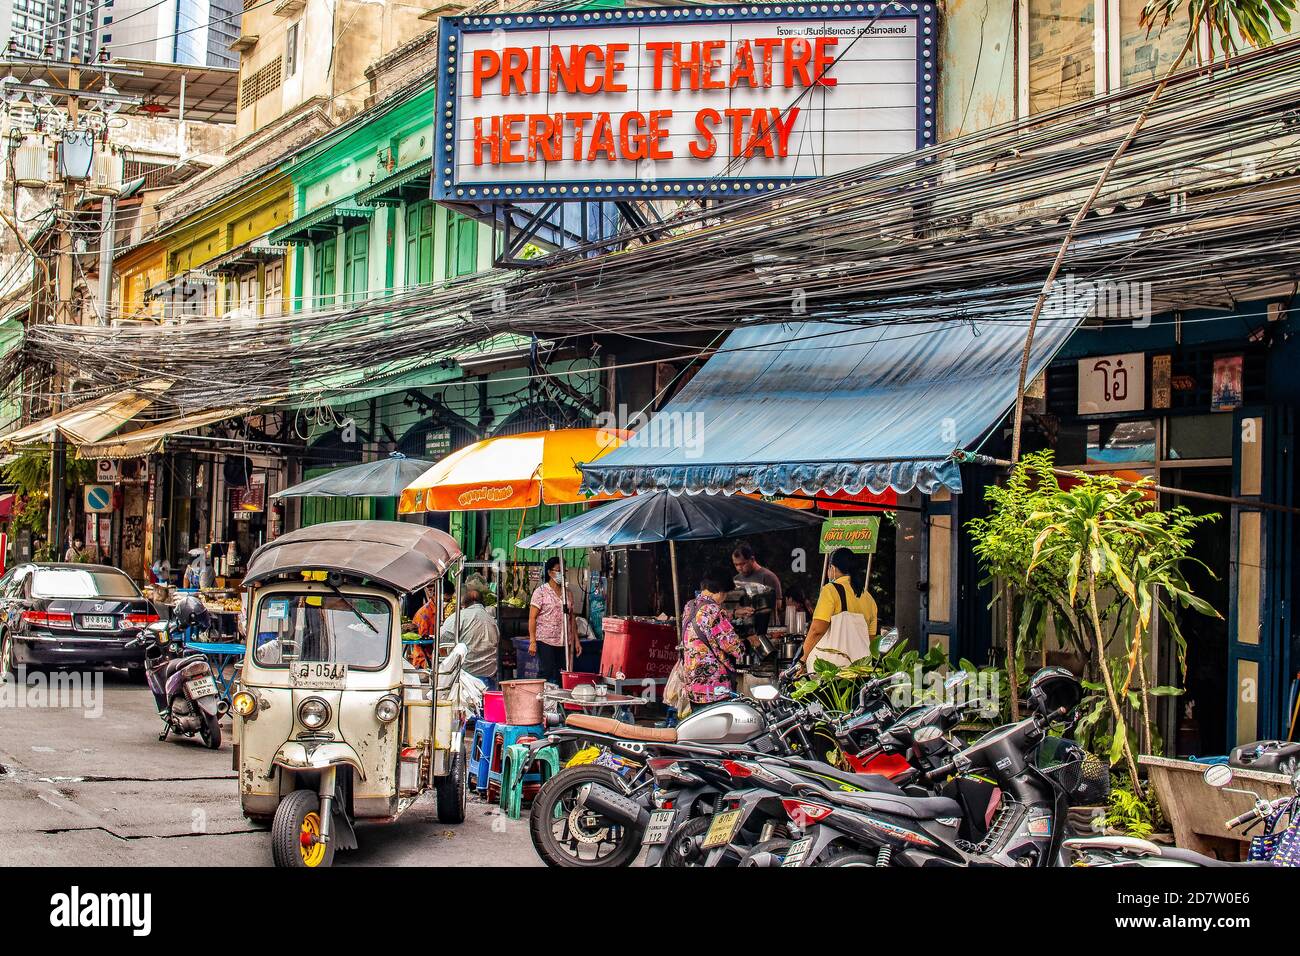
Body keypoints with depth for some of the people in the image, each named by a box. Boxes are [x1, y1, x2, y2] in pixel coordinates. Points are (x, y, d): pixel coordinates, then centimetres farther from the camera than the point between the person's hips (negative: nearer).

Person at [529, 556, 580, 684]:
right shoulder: (541, 592, -2)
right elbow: (532, 618, -5)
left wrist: (577, 640, 12)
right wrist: (532, 642, -12)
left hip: (565, 642, 5)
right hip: (546, 641, -5)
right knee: (546, 674, -9)